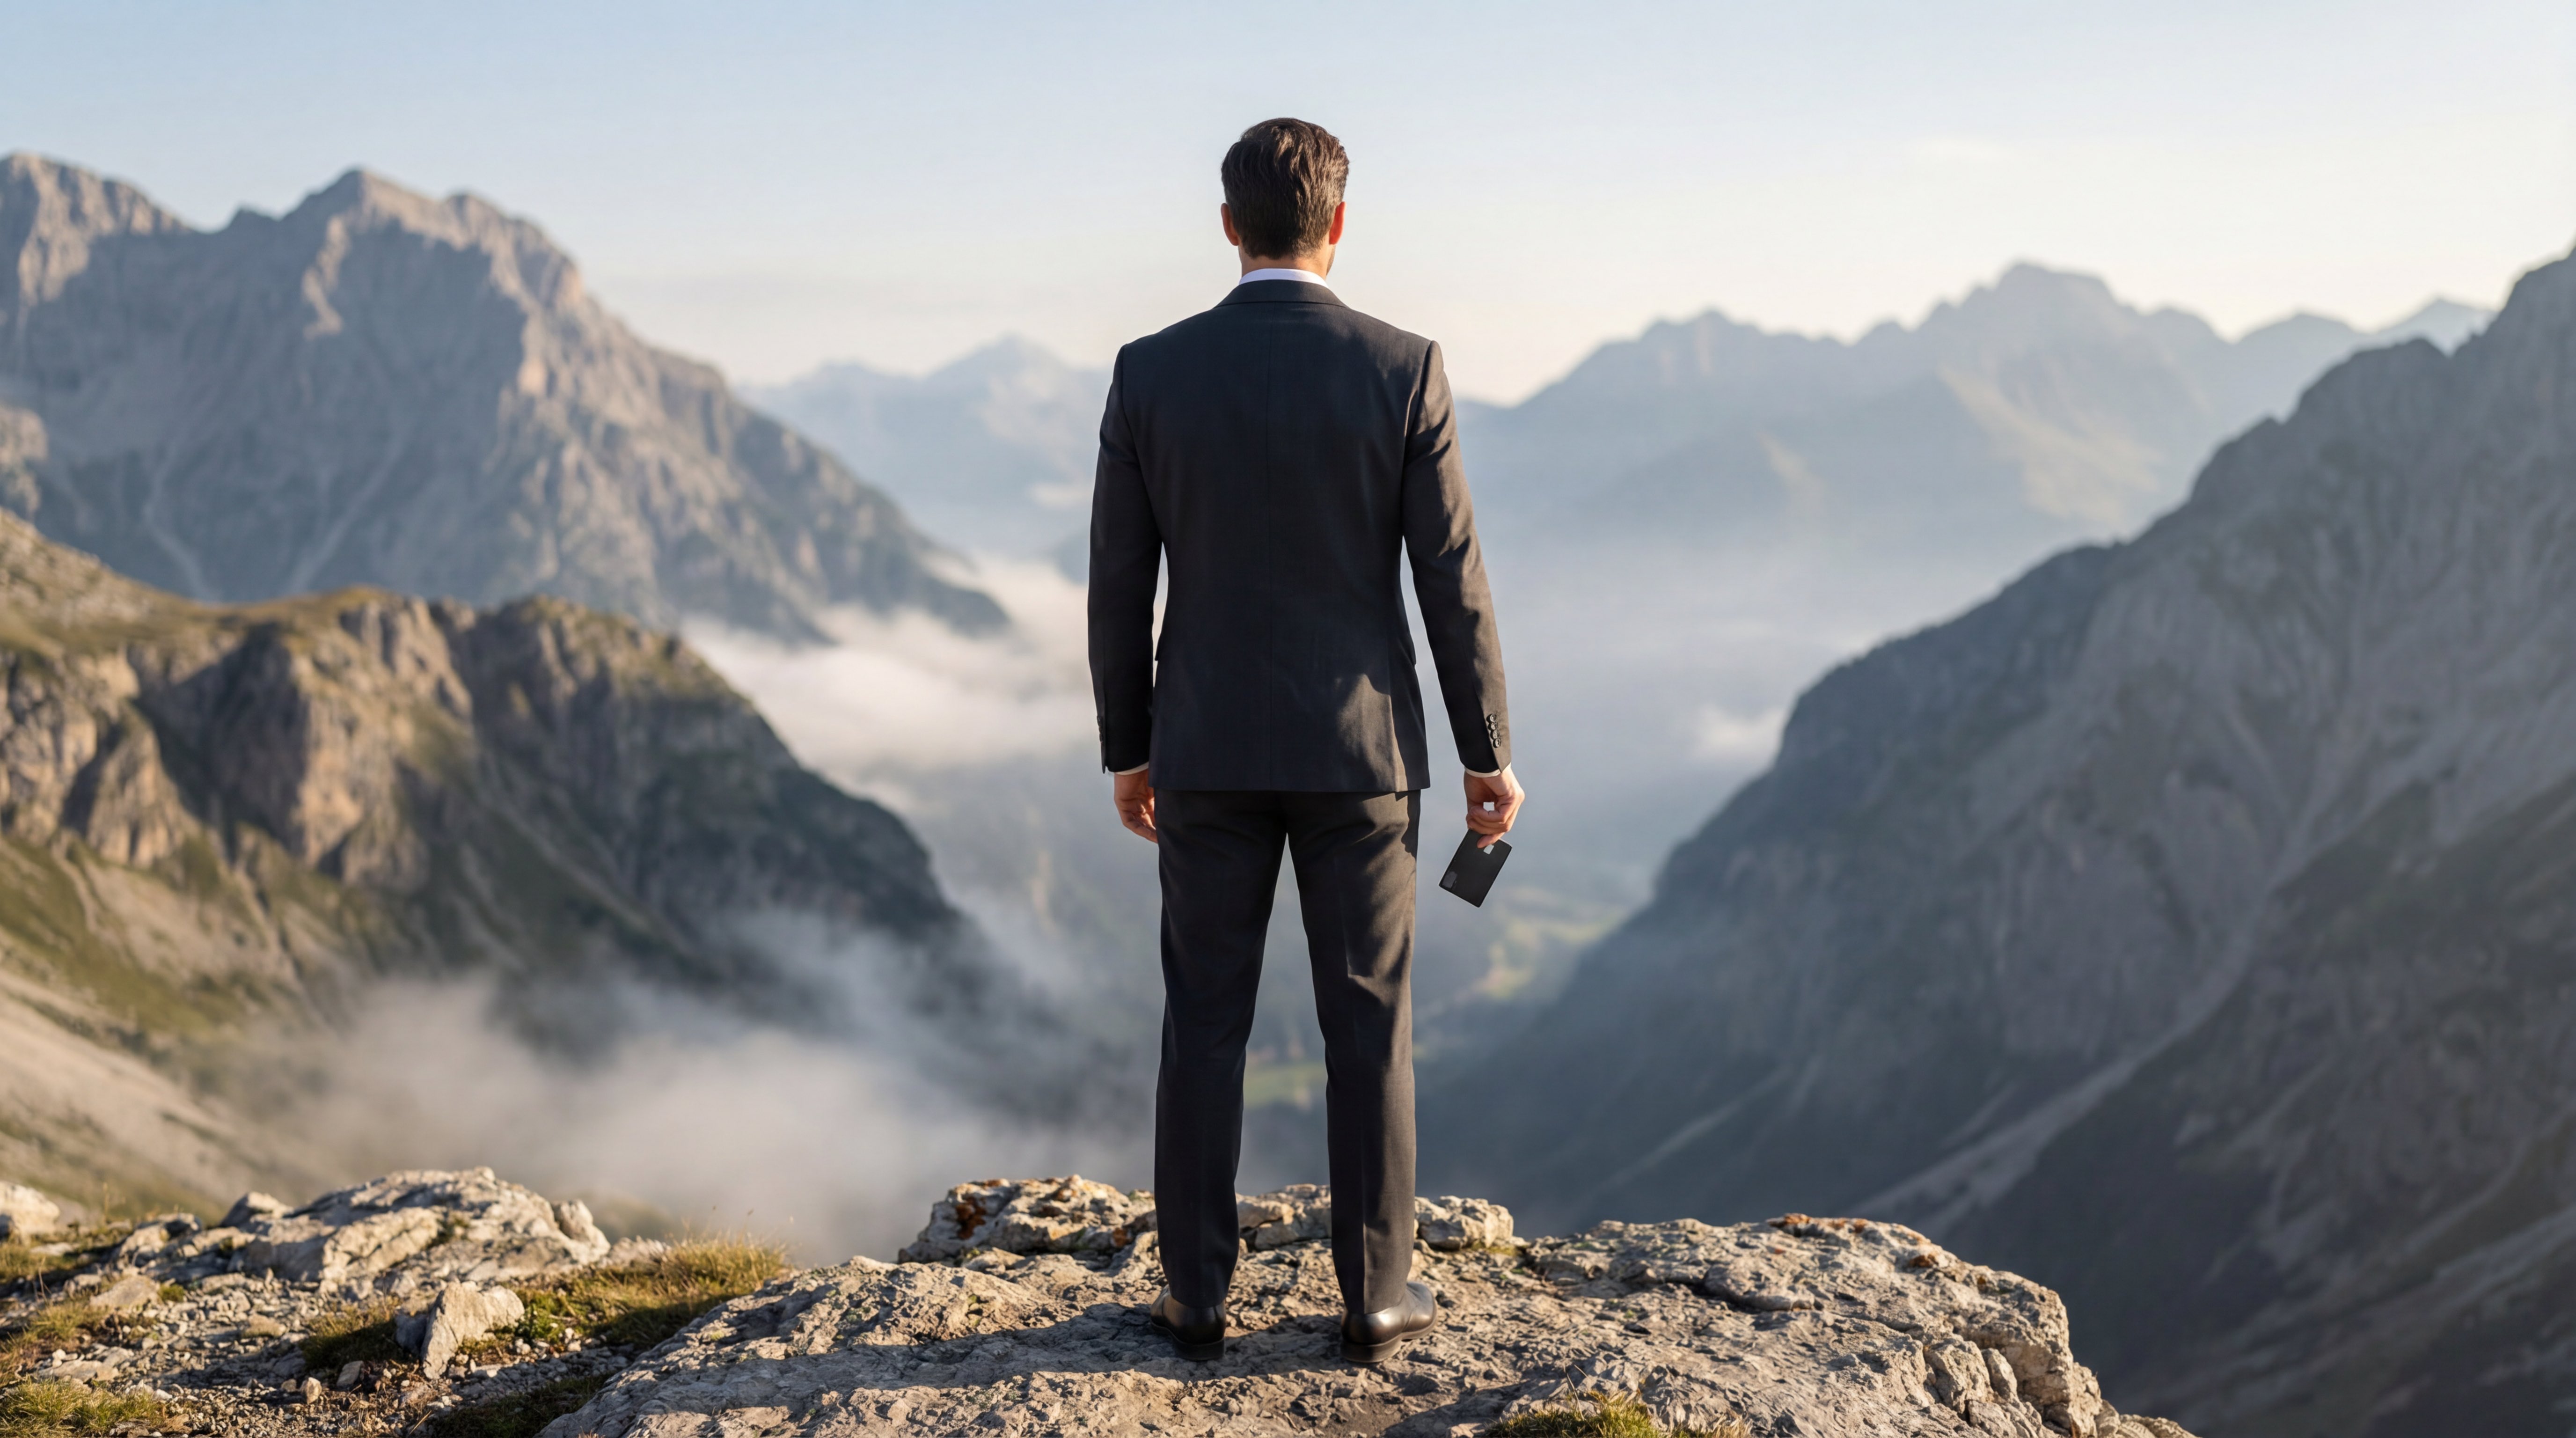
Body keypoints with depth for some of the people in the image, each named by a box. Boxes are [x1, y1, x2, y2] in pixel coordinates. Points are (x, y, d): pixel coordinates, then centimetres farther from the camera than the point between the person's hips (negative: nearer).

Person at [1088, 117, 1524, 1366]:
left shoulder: (1150, 372, -5)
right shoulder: (1403, 369, -9)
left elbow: (1118, 585, -1)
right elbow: (1451, 579, -7)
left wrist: (1126, 750, 11)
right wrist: (1489, 753, 3)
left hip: (1209, 746, 1)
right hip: (1358, 746, -1)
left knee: (1204, 1023, 10)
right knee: (1368, 1026, 9)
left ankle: (1198, 1293, 16)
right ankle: (1373, 1295, 15)